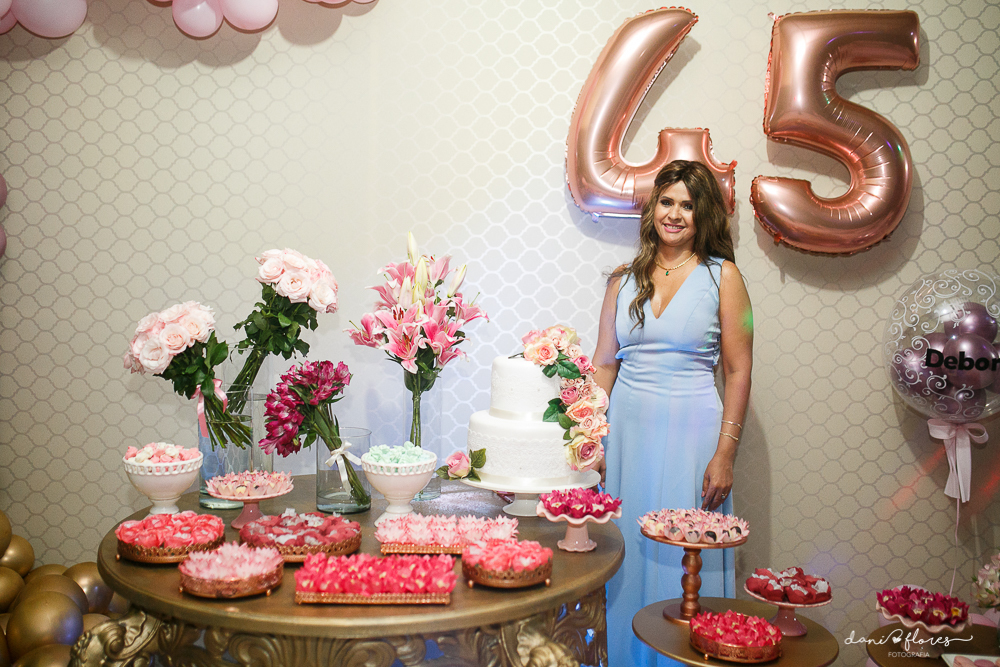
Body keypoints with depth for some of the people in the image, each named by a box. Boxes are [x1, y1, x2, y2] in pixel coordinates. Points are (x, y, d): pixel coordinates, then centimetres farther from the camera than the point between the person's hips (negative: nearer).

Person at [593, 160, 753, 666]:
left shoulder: (722, 277, -1)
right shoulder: (625, 279, 8)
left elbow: (738, 373, -3)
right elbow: (604, 364, 10)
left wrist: (725, 454, -9)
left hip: (691, 433, -3)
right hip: (626, 430, 3)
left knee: (684, 560, 4)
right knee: (624, 555, 9)